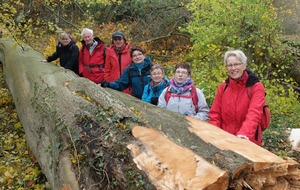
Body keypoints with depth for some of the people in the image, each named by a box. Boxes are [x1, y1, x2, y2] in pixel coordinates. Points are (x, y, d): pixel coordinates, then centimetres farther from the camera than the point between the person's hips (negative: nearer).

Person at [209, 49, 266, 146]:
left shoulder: (256, 87, -8)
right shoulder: (222, 87, 4)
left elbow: (254, 113, -22)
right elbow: (215, 114, 3)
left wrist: (244, 134, -38)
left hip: (248, 142, -3)